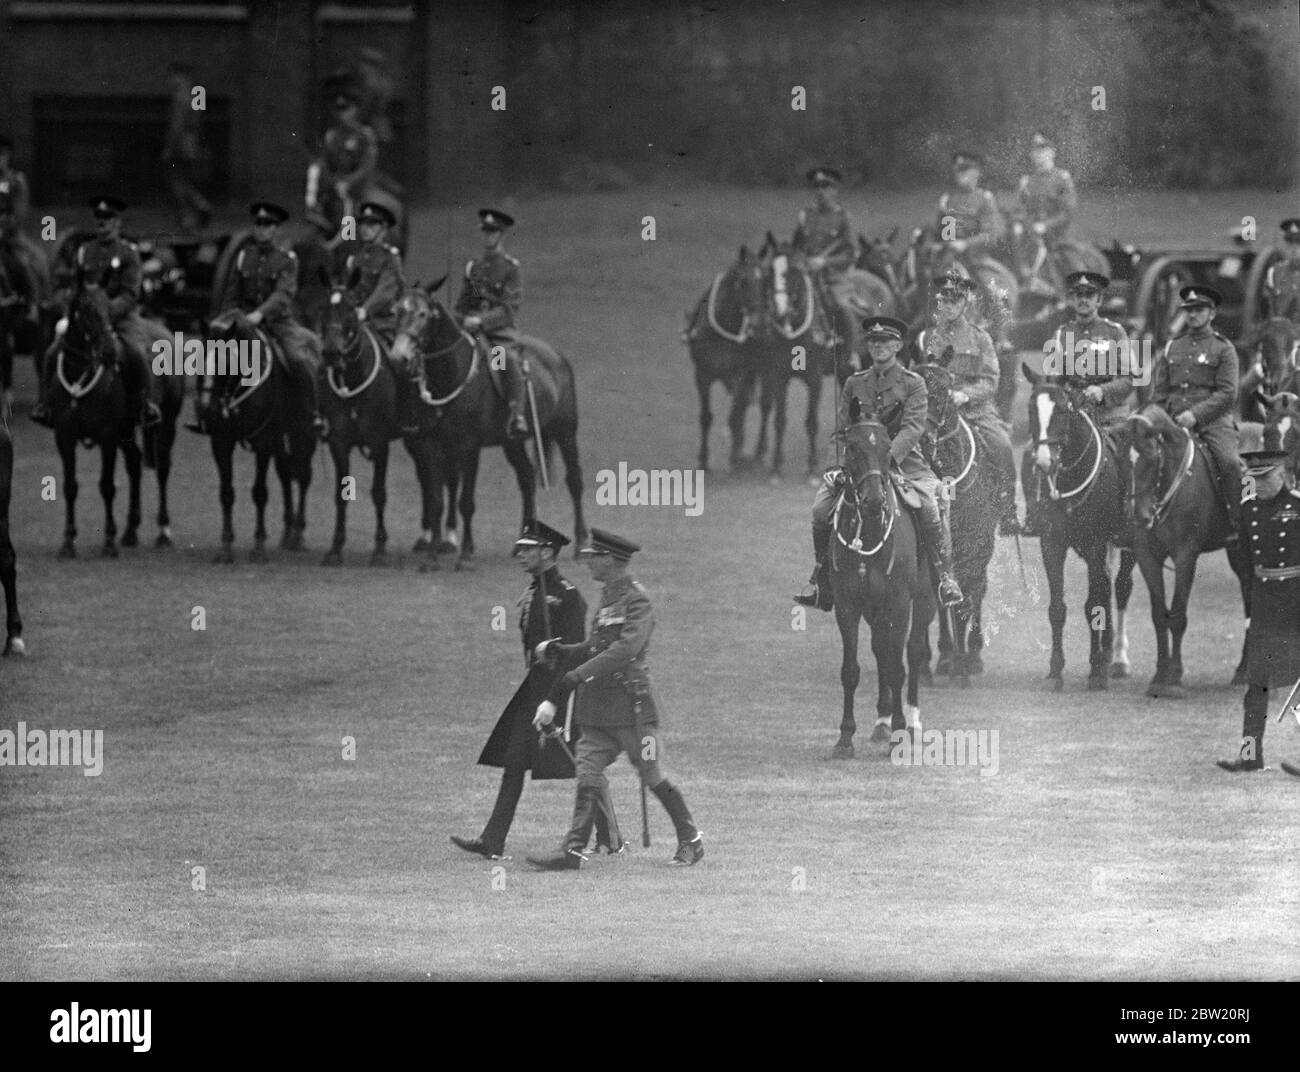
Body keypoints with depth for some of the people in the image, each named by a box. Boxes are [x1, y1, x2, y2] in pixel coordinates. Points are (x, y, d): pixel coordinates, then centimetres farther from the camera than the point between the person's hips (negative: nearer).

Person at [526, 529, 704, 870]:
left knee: (653, 778, 3)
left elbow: (623, 650, -26)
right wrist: (556, 652, 6)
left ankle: (691, 840, 17)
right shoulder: (607, 599, 15)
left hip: (630, 706, -8)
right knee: (587, 778, -1)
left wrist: (576, 676, -31)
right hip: (598, 710, 8)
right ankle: (572, 851, -5)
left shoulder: (637, 602, -13)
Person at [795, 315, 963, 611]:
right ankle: (821, 584, -2)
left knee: (930, 508, -28)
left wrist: (887, 458, -25)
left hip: (904, 461, -3)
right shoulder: (854, 383, 12)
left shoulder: (912, 384, 1)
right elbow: (842, 426, 9)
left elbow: (913, 427, -11)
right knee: (821, 510, -15)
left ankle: (946, 578, -15)